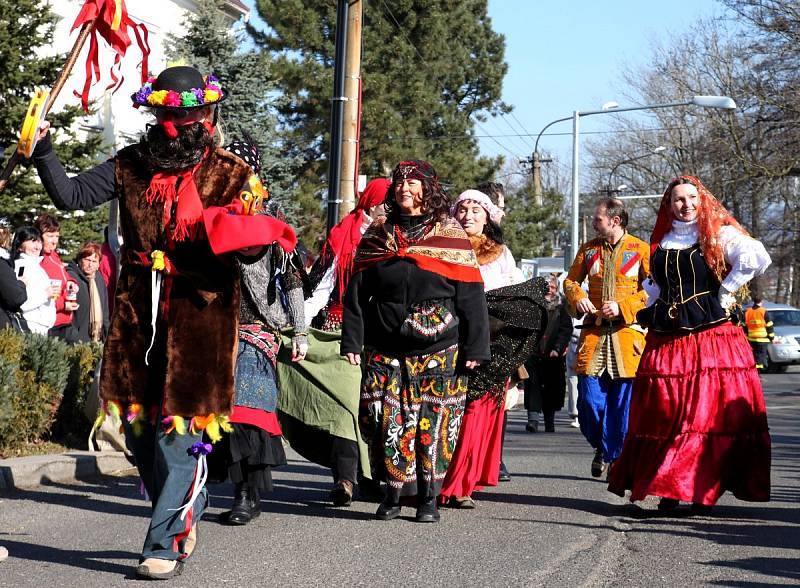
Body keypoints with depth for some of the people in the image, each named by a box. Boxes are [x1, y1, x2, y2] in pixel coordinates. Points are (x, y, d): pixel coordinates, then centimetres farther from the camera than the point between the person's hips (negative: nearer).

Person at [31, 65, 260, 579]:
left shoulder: (229, 174, -1)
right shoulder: (133, 164, 8)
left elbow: (245, 247, -4)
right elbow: (71, 196, 3)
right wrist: (42, 150, -10)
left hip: (198, 322, -4)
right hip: (139, 319, 4)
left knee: (180, 426, -7)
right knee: (139, 424, 11)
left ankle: (165, 544, 1)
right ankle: (188, 505, 34)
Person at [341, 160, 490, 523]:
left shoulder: (450, 234, 3)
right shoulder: (377, 235, 11)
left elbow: (470, 296, 1)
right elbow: (356, 292, 11)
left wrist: (474, 347, -5)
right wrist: (352, 340, 3)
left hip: (438, 350, -2)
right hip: (385, 350, 2)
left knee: (434, 422, -2)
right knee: (387, 421, -4)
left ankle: (428, 497, 8)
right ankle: (394, 492, 10)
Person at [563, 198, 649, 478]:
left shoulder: (641, 249, 1)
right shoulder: (588, 249, 12)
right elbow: (571, 280, 21)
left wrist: (623, 307, -13)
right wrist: (577, 297, -1)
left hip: (627, 332, -3)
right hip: (594, 331, 3)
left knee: (622, 401, -2)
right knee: (589, 397, -3)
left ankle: (614, 456, 10)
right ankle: (600, 446, 21)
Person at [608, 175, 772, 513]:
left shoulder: (718, 235, 1)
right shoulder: (661, 243, 17)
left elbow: (755, 258, -15)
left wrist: (725, 292, -11)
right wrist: (650, 313, 15)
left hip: (711, 335, -5)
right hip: (666, 339, 5)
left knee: (711, 413, -7)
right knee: (665, 415, 2)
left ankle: (704, 492, -3)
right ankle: (669, 489, 8)